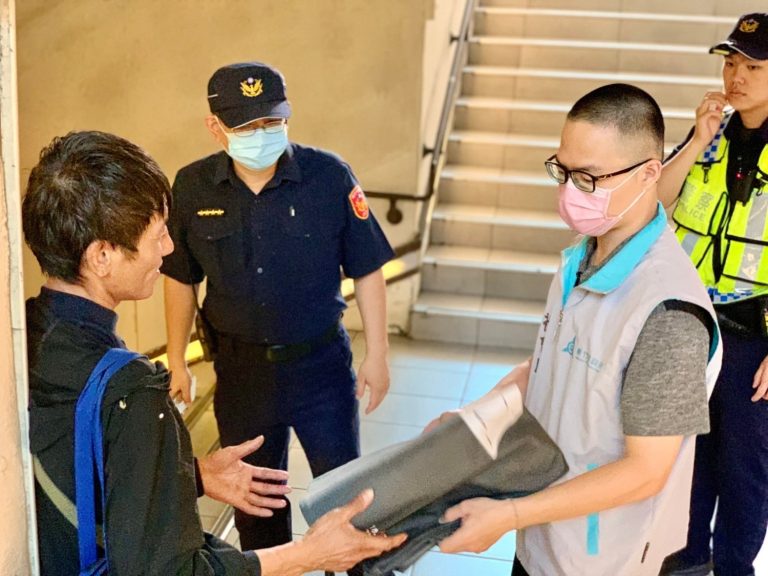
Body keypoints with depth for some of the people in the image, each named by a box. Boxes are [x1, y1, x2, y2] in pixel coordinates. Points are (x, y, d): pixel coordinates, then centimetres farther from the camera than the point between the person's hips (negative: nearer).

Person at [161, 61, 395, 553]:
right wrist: (177, 363, 8)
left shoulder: (328, 175, -14)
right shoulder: (193, 186, -8)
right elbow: (181, 279, 5)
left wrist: (377, 355, -4)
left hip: (321, 364, -2)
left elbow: (367, 271, -6)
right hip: (241, 369, 2)